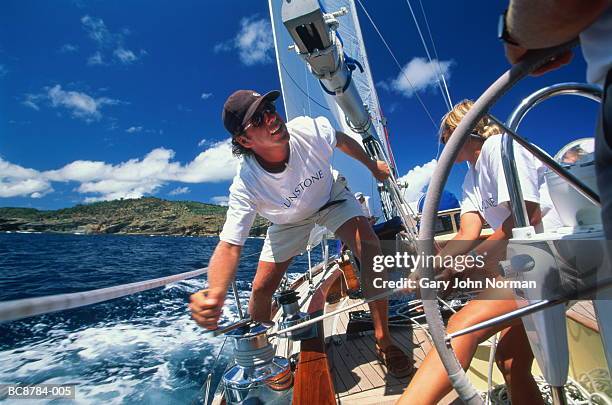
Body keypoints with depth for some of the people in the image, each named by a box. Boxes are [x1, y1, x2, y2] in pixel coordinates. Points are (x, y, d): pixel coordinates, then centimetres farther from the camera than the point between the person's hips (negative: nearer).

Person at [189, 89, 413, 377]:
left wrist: (372, 165, 8)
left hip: (332, 197, 2)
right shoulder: (245, 186, -35)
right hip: (289, 220, -1)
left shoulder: (309, 129, -31)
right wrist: (215, 295, -56)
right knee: (261, 288, -5)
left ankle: (383, 341, -4)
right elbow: (229, 245, -36)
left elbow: (341, 140, -7)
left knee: (370, 248, -23)